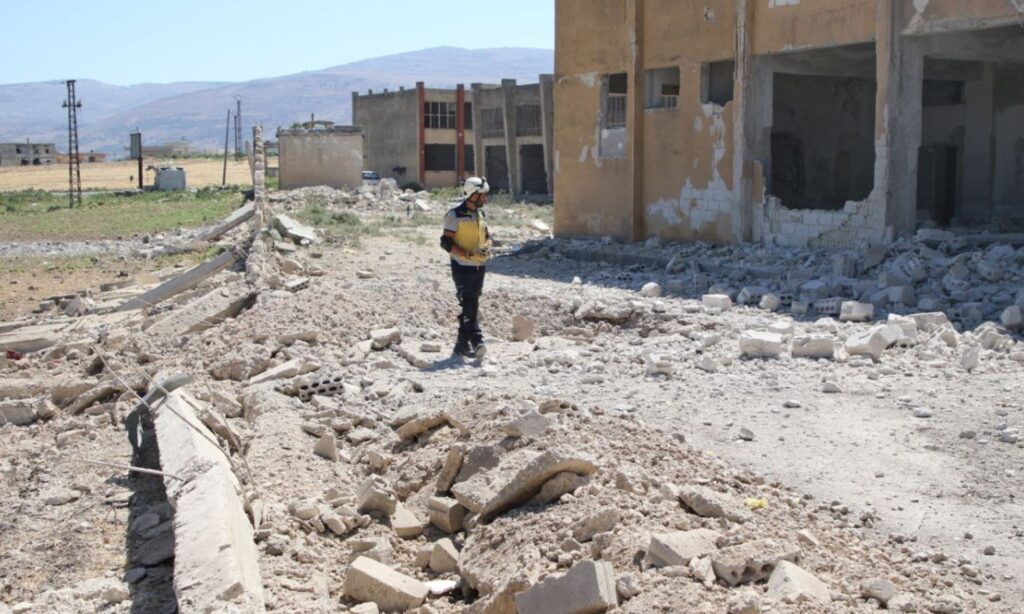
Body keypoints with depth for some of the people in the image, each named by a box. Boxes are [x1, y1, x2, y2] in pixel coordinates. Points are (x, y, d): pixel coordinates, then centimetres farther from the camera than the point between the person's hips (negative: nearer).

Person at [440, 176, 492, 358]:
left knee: (471, 306, 10)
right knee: (469, 305, -13)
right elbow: (446, 243, -13)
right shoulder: (455, 215, -10)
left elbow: (486, 235, 22)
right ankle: (477, 341, -17)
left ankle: (462, 345, 17)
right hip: (463, 267, -7)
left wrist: (487, 248, -1)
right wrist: (469, 254, -22)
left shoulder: (481, 214, 11)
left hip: (479, 267, 7)